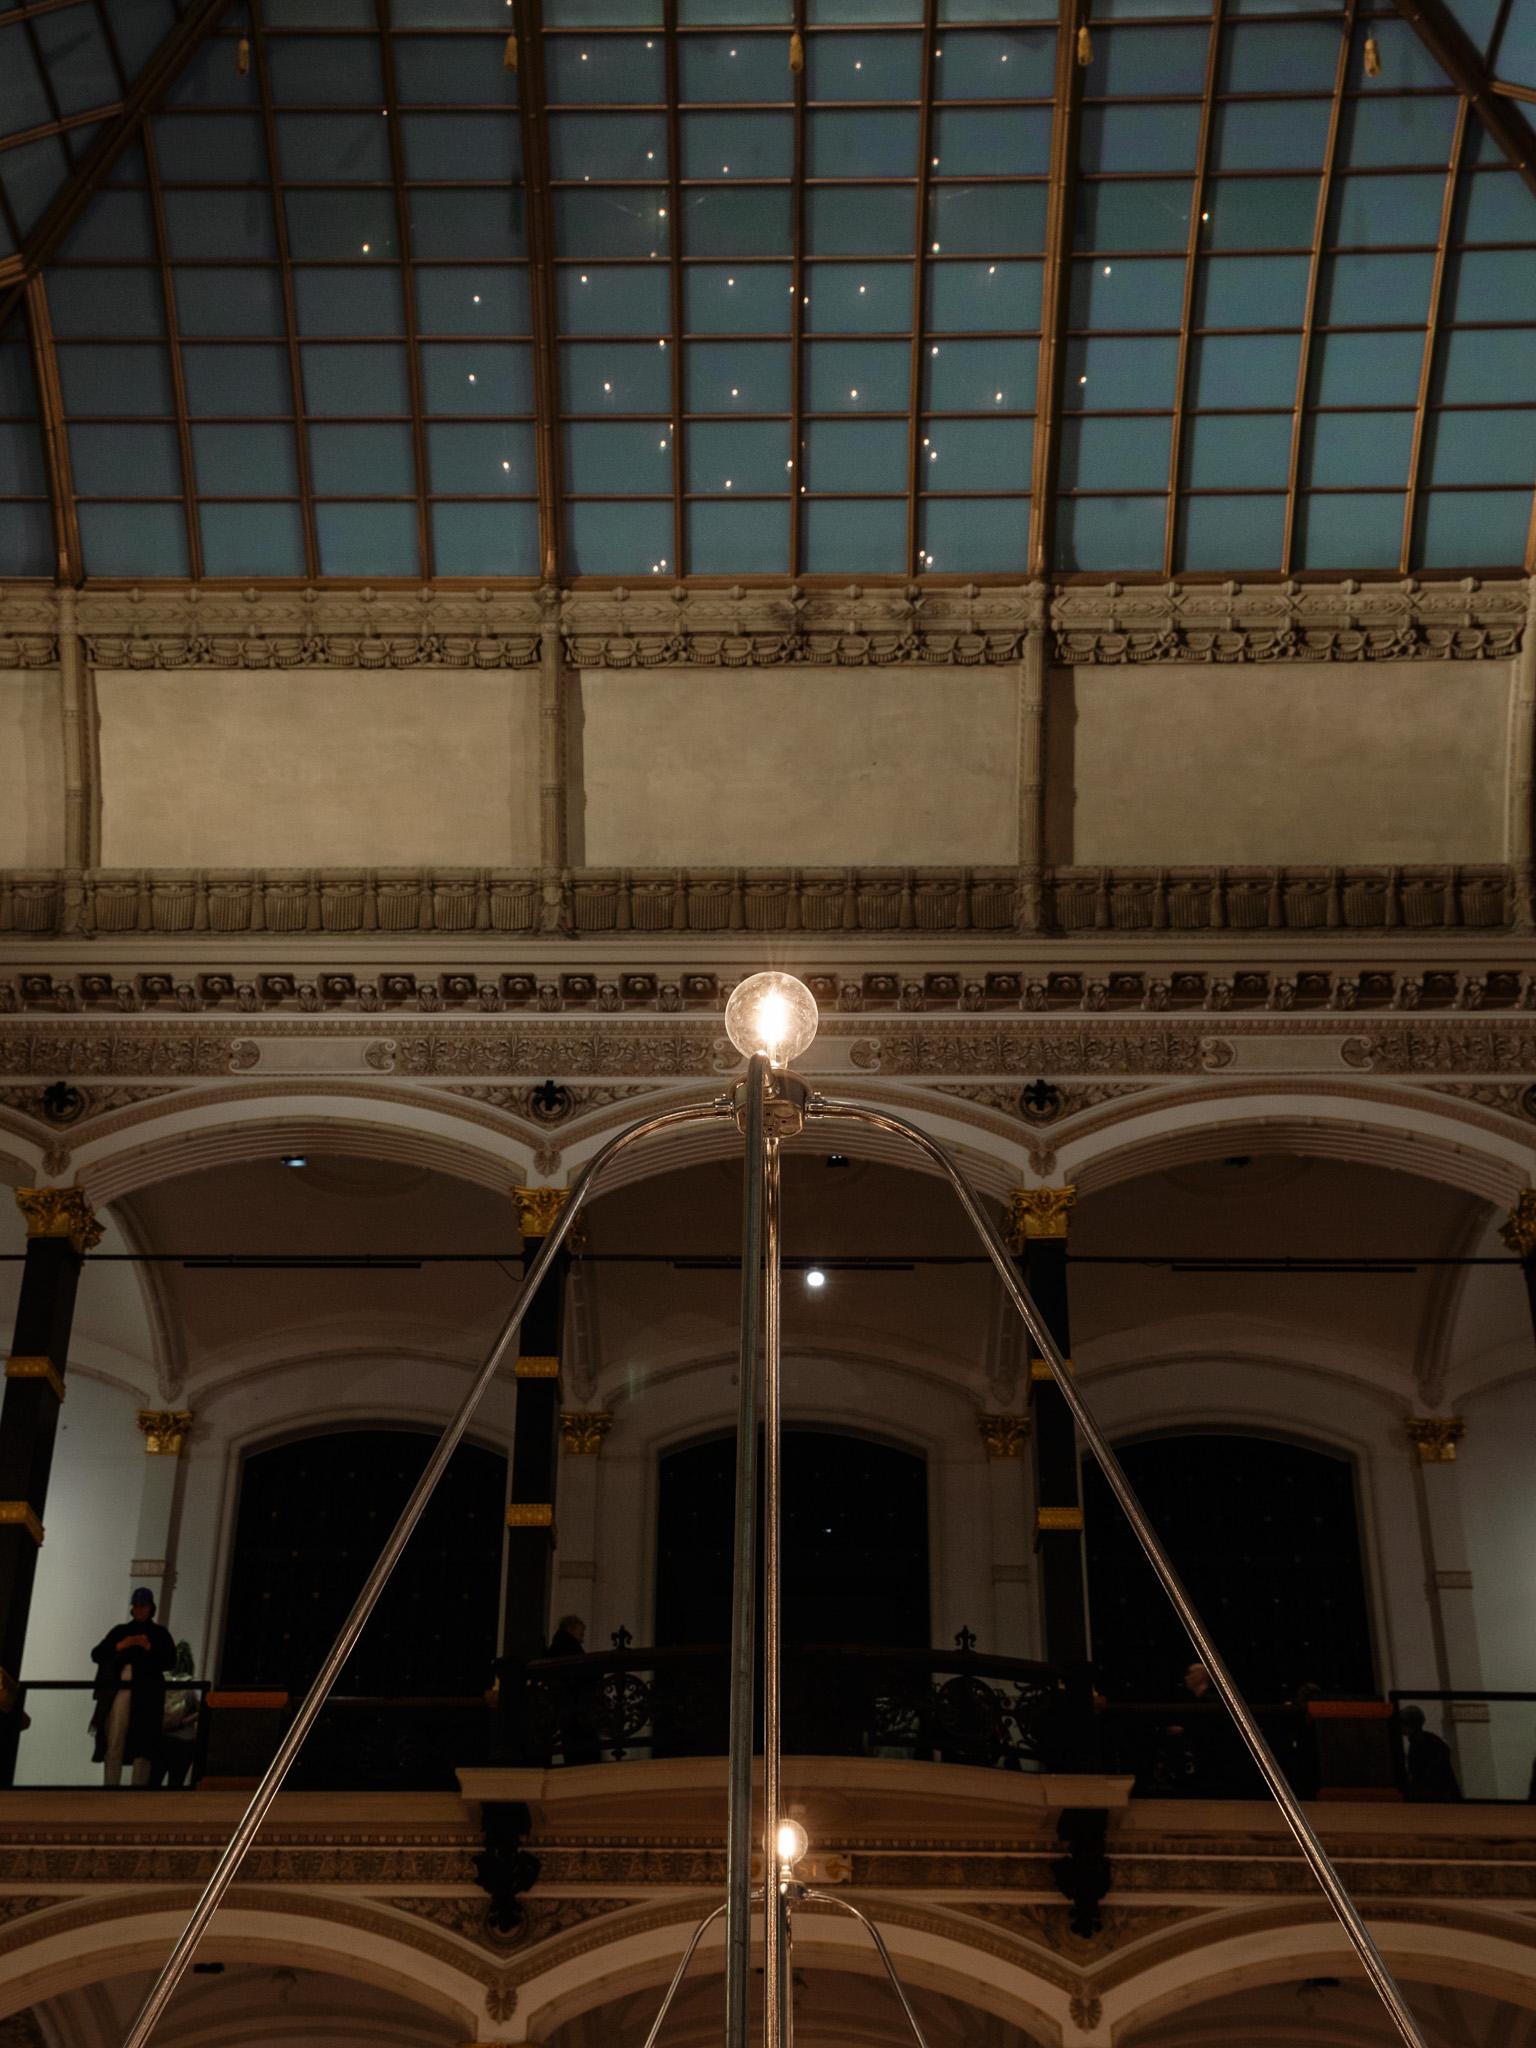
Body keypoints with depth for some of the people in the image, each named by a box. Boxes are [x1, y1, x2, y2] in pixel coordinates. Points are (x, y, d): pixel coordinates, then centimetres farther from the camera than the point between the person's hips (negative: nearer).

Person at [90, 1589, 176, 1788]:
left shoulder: (160, 1633, 13)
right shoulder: (119, 1631, 18)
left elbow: (170, 1660, 2)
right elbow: (96, 1654, 10)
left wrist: (149, 1648, -12)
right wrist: (119, 1646, -5)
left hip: (146, 1694, -2)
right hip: (119, 1690, 2)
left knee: (142, 1745, -7)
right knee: (113, 1744, -5)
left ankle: (139, 1787, -8)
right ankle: (110, 1787, -5)